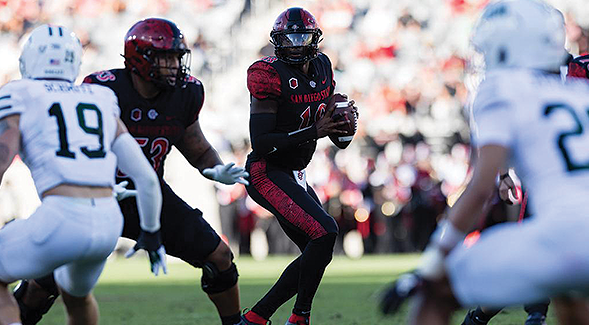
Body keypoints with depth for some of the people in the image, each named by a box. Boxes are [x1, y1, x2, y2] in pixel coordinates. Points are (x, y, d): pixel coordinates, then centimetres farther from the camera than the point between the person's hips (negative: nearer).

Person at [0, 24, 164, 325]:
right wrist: (151, 231, 32)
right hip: (108, 223, 5)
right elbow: (146, 177, 17)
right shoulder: (102, 104, 20)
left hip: (61, 222, -5)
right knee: (75, 293, 36)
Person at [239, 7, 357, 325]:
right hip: (267, 174, -9)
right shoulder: (271, 75, -18)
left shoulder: (321, 67, 6)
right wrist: (313, 132, -24)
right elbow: (261, 142, -22)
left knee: (317, 251, 11)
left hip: (295, 176, 9)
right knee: (324, 233, -22)